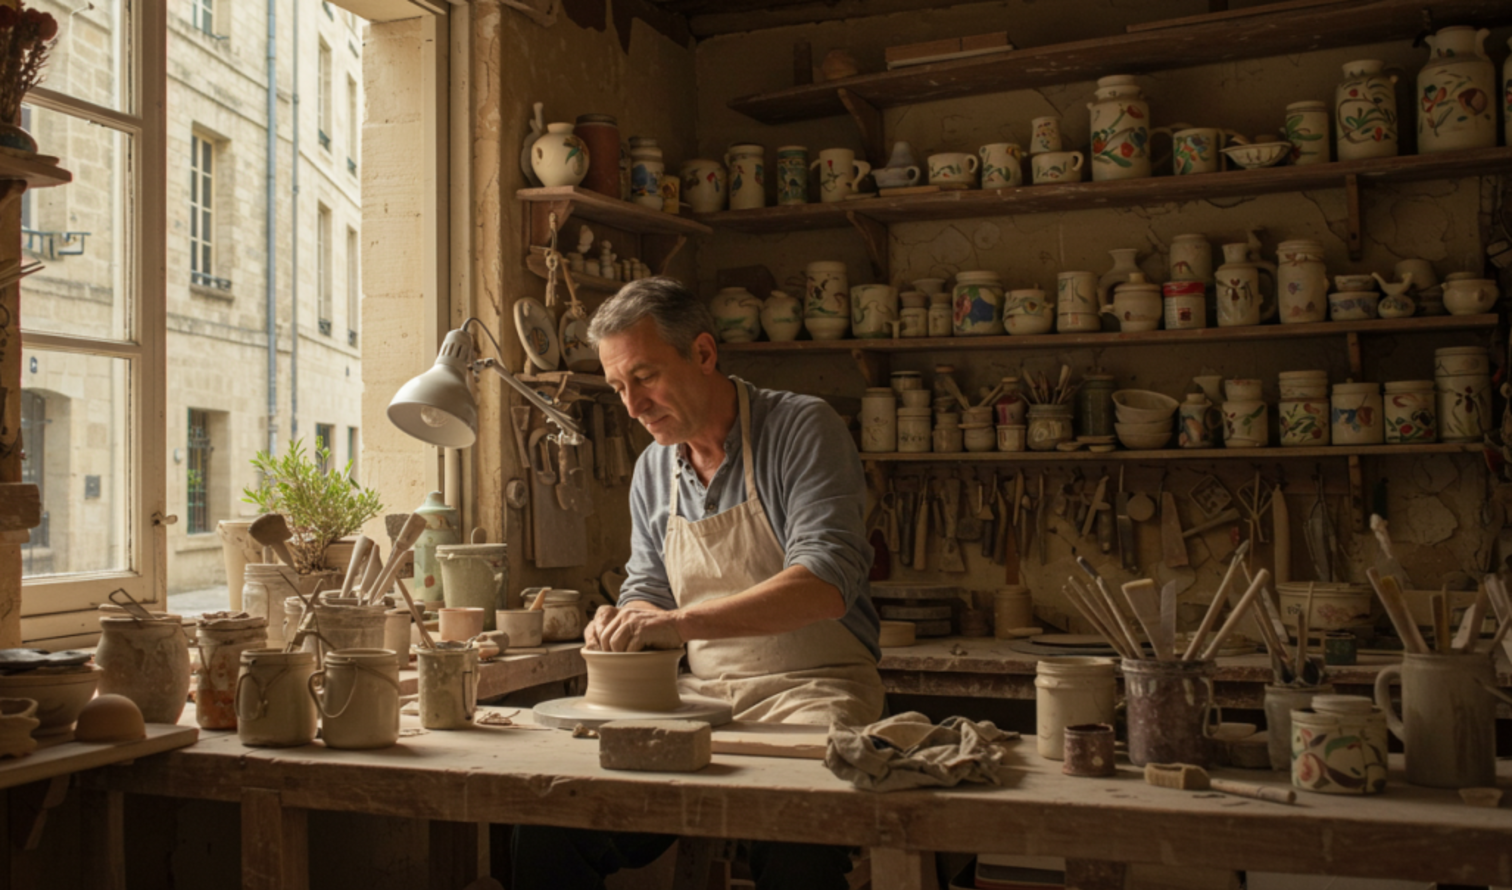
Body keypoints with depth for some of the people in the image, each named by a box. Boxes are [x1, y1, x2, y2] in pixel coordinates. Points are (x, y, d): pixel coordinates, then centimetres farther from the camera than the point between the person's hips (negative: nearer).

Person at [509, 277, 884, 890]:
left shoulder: (802, 429, -8)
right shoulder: (652, 469, 12)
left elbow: (826, 582, -21)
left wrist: (681, 622, -28)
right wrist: (624, 622, -4)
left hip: (810, 690, -5)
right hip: (699, 695, 5)